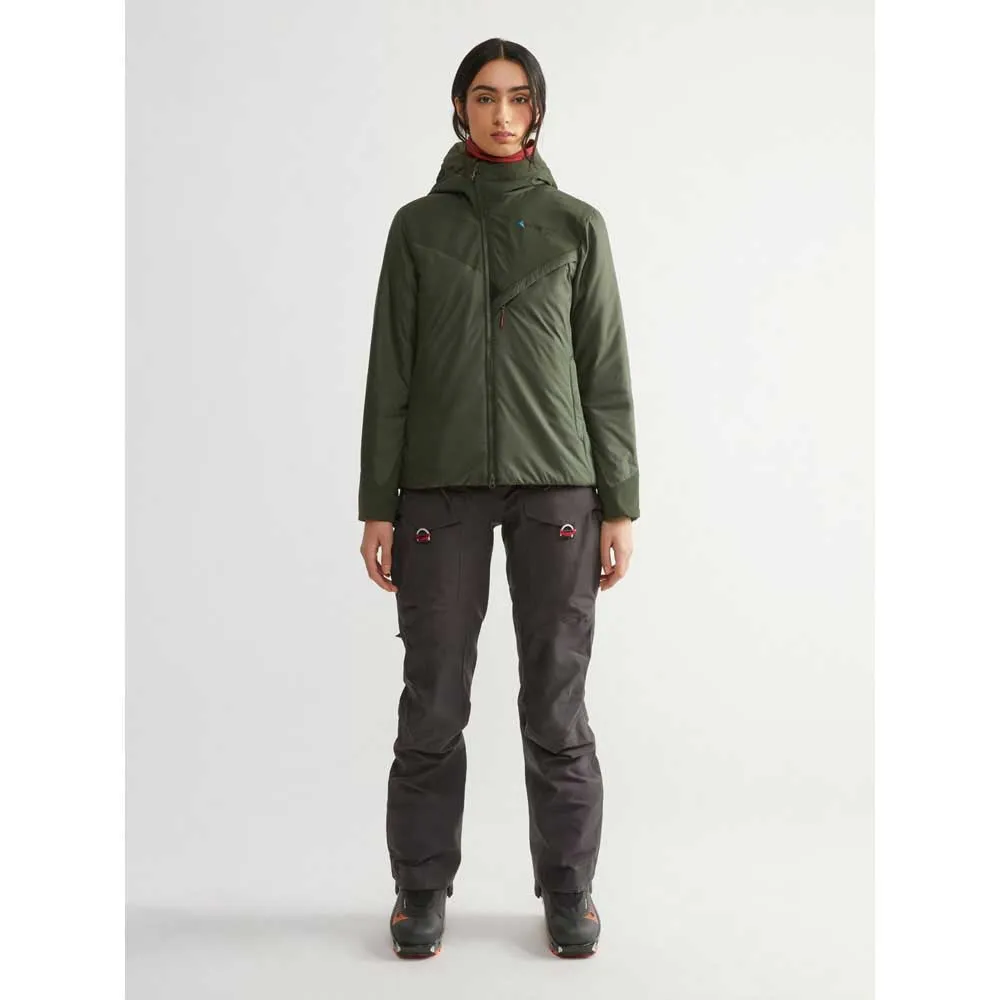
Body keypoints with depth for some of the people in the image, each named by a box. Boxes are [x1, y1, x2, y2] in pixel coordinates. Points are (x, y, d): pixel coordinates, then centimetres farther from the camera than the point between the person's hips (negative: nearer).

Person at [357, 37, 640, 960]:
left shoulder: (575, 224, 7)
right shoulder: (418, 225, 8)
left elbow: (606, 372, 5)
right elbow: (391, 372, 5)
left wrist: (620, 507, -1)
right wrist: (376, 506, 0)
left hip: (556, 482, 0)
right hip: (441, 485, 1)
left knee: (556, 703, 4)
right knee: (433, 702, 3)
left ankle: (569, 890, 21)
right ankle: (423, 889, 21)